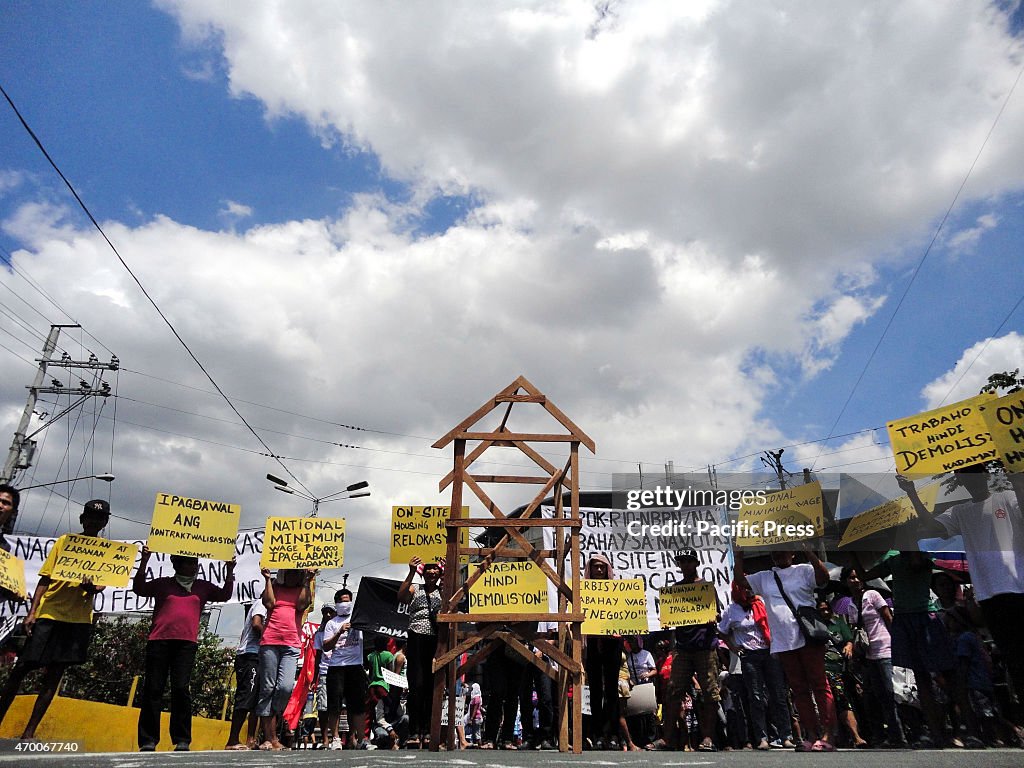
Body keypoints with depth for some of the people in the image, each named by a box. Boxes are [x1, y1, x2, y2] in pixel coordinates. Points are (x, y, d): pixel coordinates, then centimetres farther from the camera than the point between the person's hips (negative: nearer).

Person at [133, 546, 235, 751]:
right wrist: (144, 561, -4)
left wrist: (229, 570, 3)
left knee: (181, 688, -6)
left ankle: (182, 741, -1)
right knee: (153, 689, 1)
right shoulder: (163, 583, 15)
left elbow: (225, 595, 15)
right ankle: (148, 740, 8)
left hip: (187, 644, 0)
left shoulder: (203, 587, 18)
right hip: (159, 642, 0)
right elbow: (138, 588, 6)